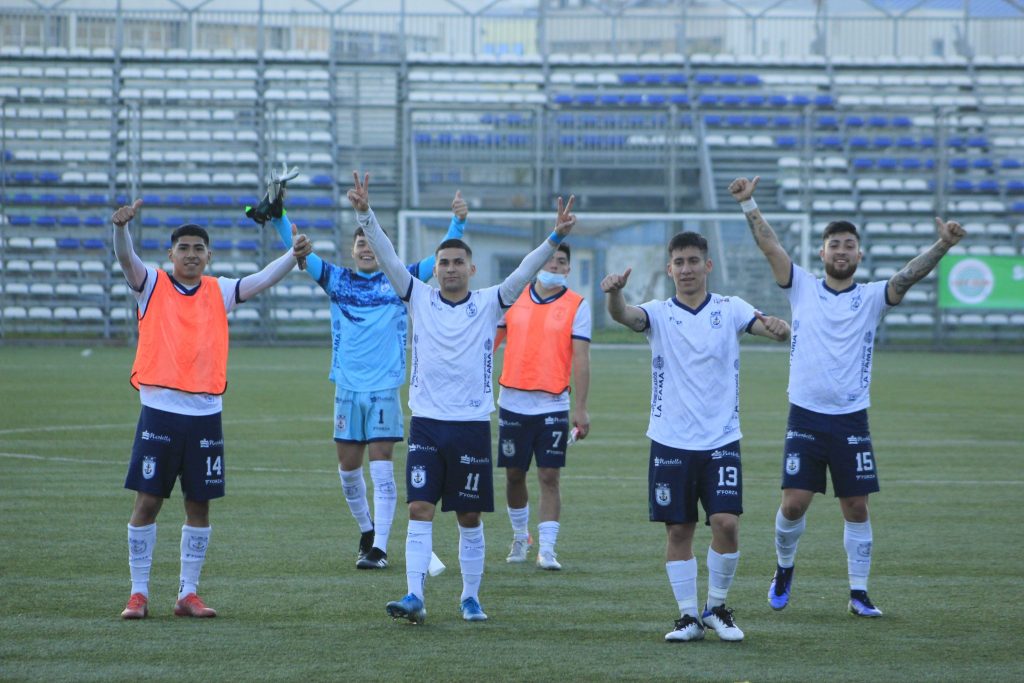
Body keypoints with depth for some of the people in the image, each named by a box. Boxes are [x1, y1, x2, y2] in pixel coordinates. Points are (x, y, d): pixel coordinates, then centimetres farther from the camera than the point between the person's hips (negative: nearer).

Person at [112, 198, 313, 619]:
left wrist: (293, 255, -19)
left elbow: (263, 280, 0)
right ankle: (138, 593, 7)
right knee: (147, 502, -1)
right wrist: (121, 227, -35)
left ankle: (188, 594, 14)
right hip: (160, 411, -3)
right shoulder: (152, 286, 3)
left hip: (205, 414, 3)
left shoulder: (219, 292, 10)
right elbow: (126, 259, -14)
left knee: (199, 505, 5)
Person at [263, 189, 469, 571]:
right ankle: (366, 531, 28)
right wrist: (278, 217, -13)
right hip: (347, 388, 2)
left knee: (381, 469, -7)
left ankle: (379, 548, -7)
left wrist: (458, 223, -11)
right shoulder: (337, 280, 7)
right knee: (348, 468, 8)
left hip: (385, 388, -2)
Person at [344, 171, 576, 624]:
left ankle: (471, 598, 18)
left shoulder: (488, 304, 2)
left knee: (470, 518, 7)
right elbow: (387, 258, -5)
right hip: (426, 422, 0)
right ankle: (414, 597, -13)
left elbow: (525, 272, -10)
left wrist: (556, 239, -24)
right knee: (420, 511, -8)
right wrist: (365, 216, -18)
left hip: (472, 425, 0)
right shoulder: (420, 299, 4)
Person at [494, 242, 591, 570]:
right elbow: (491, 341, 12)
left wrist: (581, 408, -7)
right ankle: (520, 538, 28)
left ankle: (547, 549, -3)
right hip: (513, 402, 3)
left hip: (553, 405, -2)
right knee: (514, 475, 9)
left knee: (549, 477, -6)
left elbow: (581, 358, -3)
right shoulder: (513, 297, 6)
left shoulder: (577, 306, -1)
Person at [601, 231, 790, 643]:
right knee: (678, 531, 3)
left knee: (726, 523, -11)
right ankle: (689, 616, 14)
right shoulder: (659, 314, 1)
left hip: (721, 439, 0)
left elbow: (765, 326, -12)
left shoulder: (730, 309, 2)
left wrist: (778, 327, -38)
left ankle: (717, 607, 8)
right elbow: (623, 315, -19)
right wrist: (614, 293, -42)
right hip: (670, 440, 0)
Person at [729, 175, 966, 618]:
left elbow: (908, 275, -12)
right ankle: (784, 569, 21)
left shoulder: (871, 298, 4)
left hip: (851, 420, 1)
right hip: (805, 416, -1)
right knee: (794, 503, -5)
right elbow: (769, 246, -4)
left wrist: (942, 246, -28)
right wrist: (748, 204, -16)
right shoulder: (803, 288, 4)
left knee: (856, 507, 2)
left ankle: (859, 593, 11)